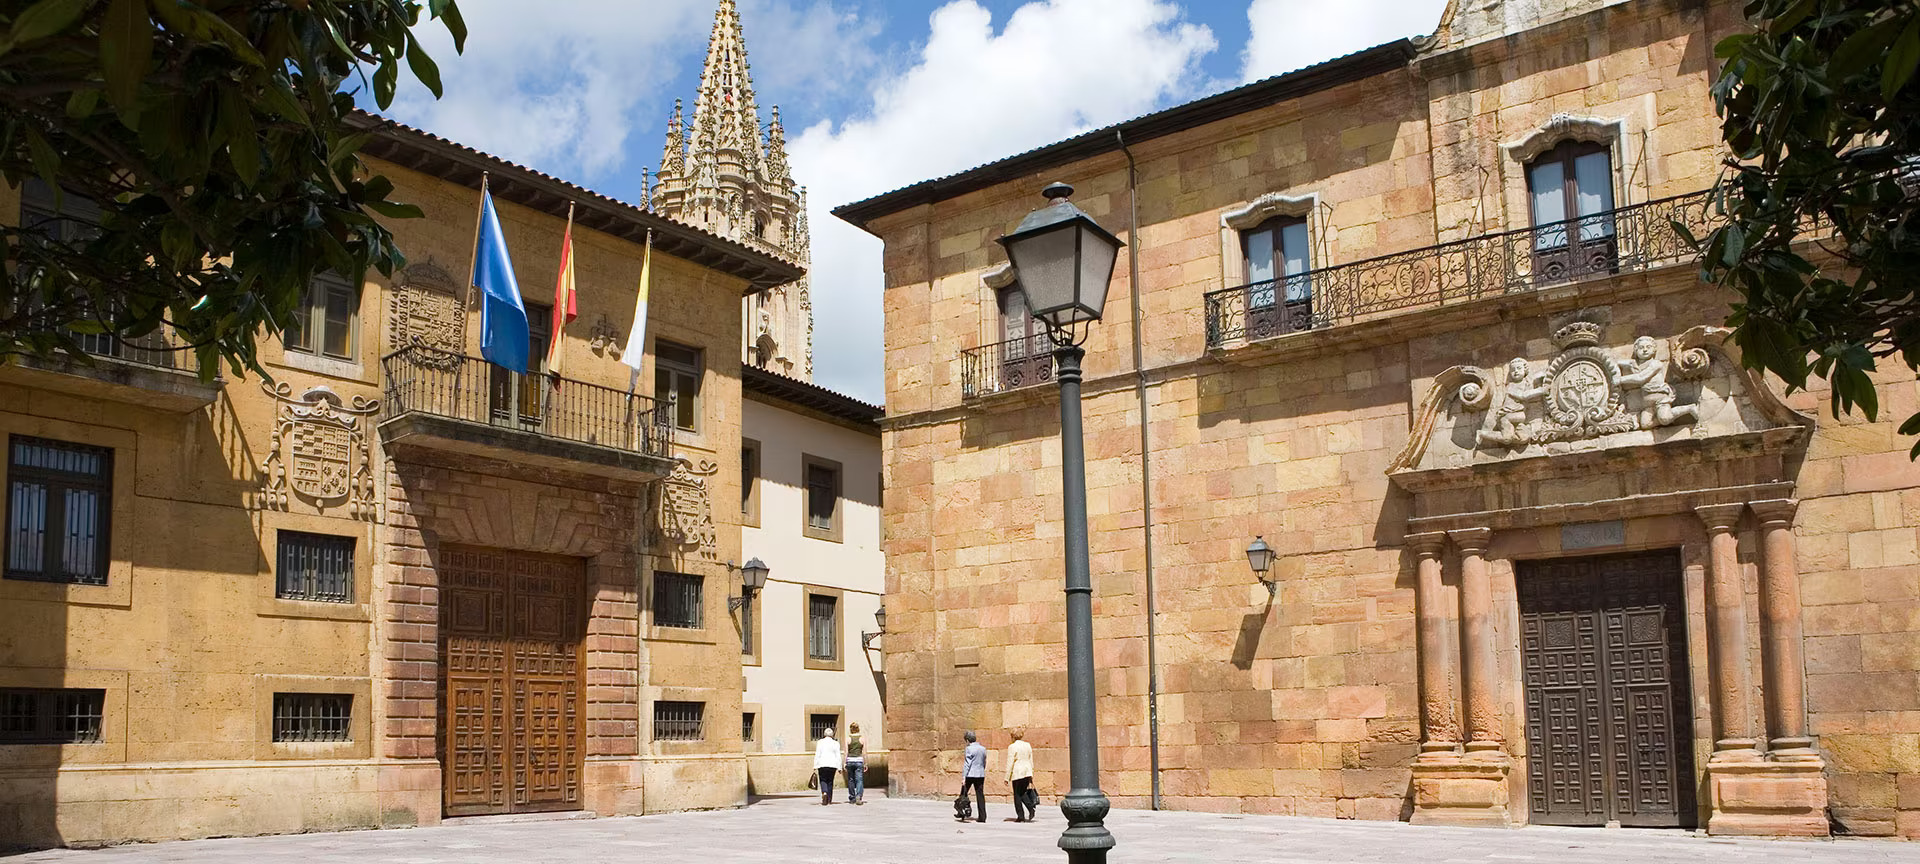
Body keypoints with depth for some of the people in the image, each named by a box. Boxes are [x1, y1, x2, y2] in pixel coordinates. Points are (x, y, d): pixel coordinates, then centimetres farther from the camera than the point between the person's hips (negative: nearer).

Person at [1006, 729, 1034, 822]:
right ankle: (1031, 809, -3)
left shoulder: (1012, 747, -9)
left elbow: (1010, 763, -9)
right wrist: (1031, 776, 20)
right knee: (1022, 793, 16)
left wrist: (1007, 777, -4)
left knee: (1017, 794, 4)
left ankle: (1020, 815, 2)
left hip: (1017, 773, -5)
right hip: (1027, 772, 5)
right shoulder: (1028, 745, 9)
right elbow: (1031, 761, 14)